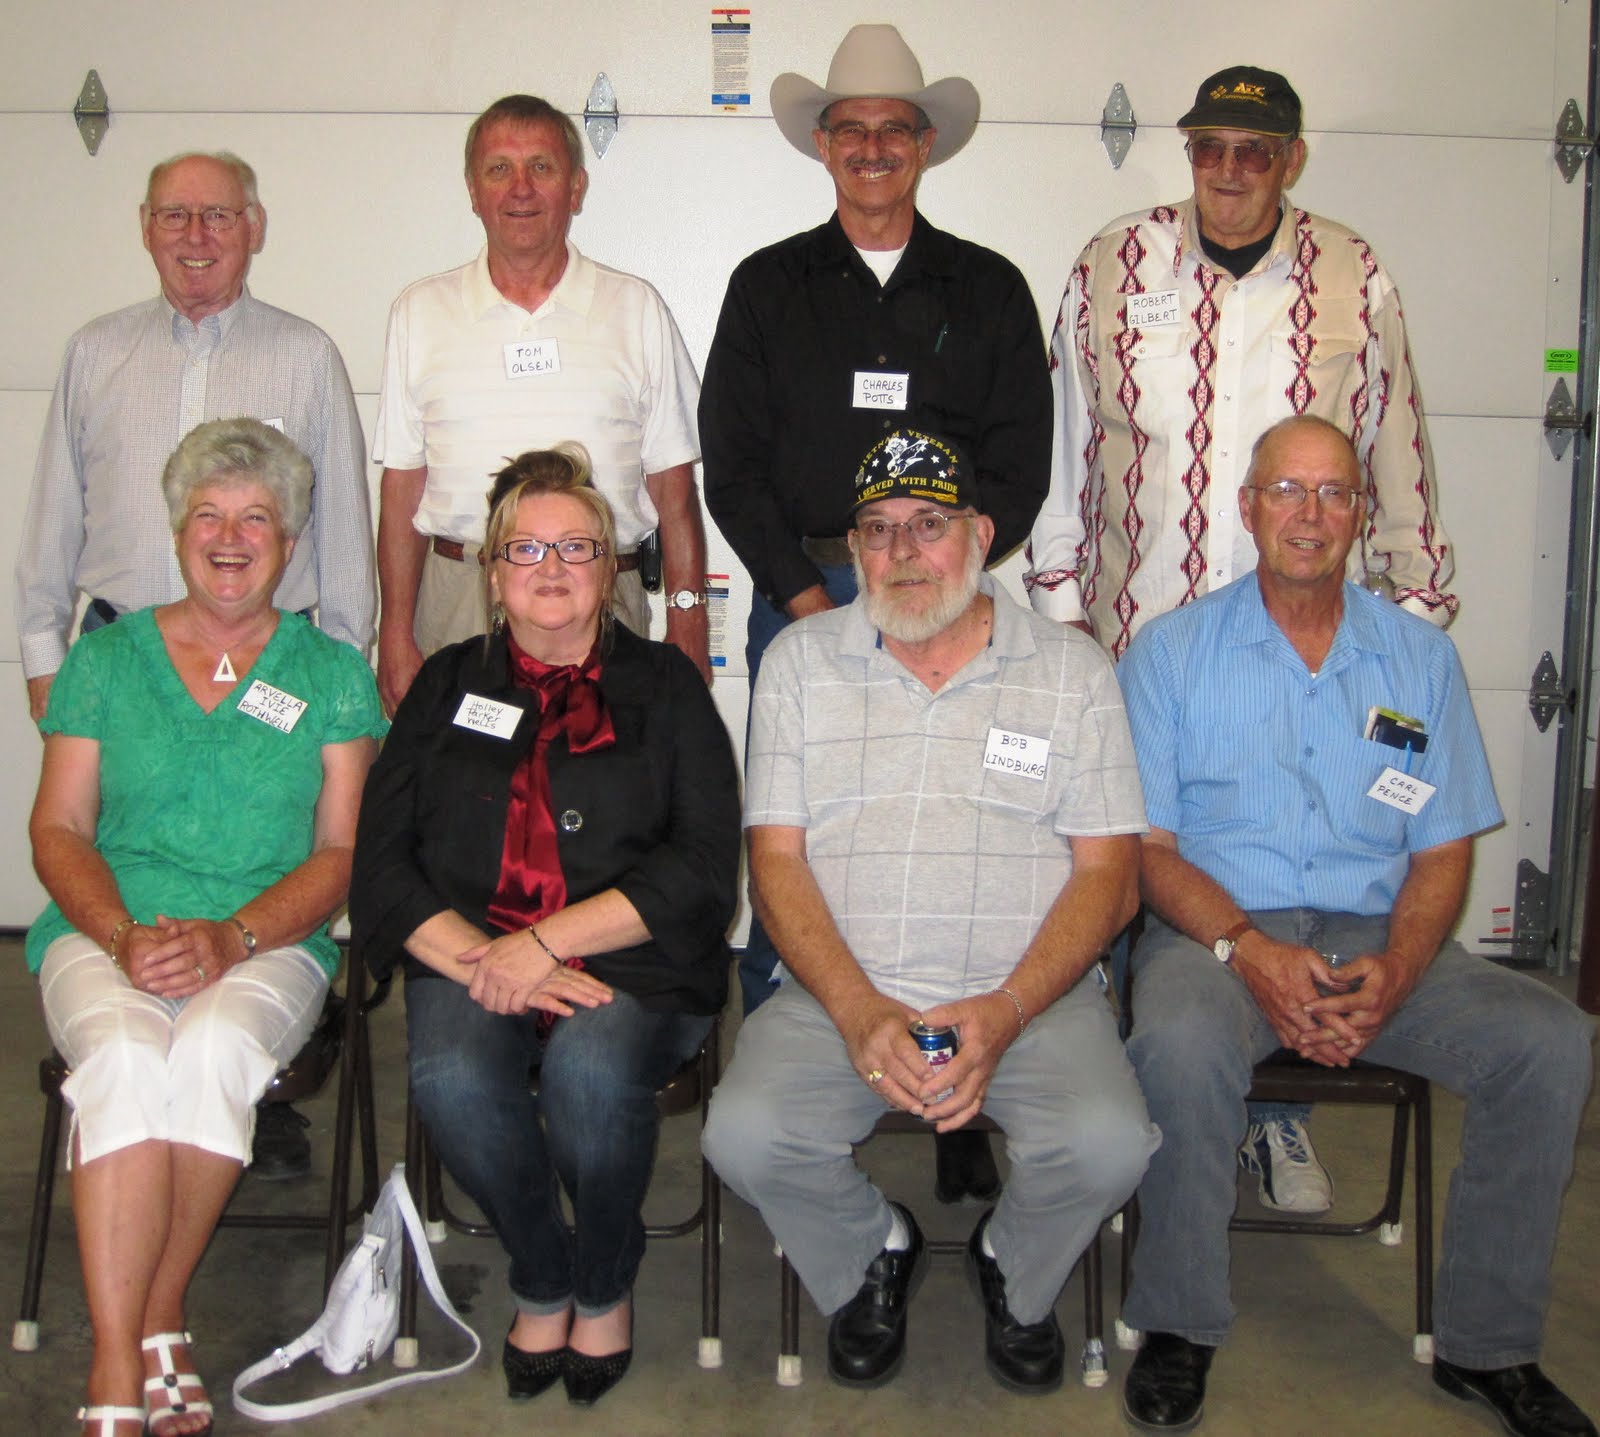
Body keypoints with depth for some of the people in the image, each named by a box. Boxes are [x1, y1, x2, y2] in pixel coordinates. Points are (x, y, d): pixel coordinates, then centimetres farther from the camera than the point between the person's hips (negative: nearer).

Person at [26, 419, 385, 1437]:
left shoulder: (332, 673, 10)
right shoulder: (106, 658, 14)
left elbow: (342, 850, 3)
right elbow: (59, 830, 8)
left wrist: (233, 938, -14)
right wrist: (124, 936, -11)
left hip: (268, 943, -1)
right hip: (106, 933, 1)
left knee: (217, 1047, -34)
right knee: (125, 1055, -32)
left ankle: (159, 1317, -15)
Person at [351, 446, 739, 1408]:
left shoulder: (664, 686, 10)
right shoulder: (450, 685, 17)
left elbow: (701, 869, -2)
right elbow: (381, 860, 7)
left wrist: (541, 943, -12)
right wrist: (476, 958, -12)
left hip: (629, 966, -1)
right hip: (470, 956, 2)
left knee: (591, 1068, -33)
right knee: (452, 1076, -30)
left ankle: (605, 1286, -2)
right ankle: (542, 1282, -2)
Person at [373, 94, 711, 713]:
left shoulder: (636, 309, 7)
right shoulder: (421, 312, 9)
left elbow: (673, 486, 5)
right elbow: (402, 489, 8)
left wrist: (688, 624, -2)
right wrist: (396, 633, 1)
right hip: (457, 604, 1)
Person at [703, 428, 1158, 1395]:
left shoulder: (1074, 670, 7)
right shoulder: (801, 662, 9)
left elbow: (1108, 874, 1)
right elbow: (777, 860, 2)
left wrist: (1005, 1012, -15)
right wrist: (859, 1010, -14)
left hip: (1032, 992, 0)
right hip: (842, 993, 1)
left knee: (1109, 1147, -27)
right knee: (745, 1135, -25)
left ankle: (1015, 1276, 11)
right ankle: (873, 1254, 11)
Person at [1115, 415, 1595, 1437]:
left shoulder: (1422, 658, 10)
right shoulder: (1172, 651, 4)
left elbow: (1442, 852, 7)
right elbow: (1147, 844, -1)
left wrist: (1393, 974, -13)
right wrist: (1249, 951, -18)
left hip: (1381, 939, 3)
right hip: (1218, 929, -2)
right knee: (1180, 1043, -35)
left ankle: (1485, 1343, -1)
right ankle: (1181, 1327, -9)